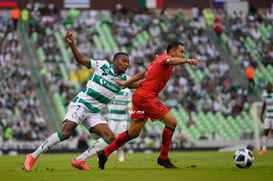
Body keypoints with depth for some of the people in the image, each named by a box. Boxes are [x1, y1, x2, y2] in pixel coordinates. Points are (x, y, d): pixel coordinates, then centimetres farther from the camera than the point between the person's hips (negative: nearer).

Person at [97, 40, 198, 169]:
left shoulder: (158, 60, 20)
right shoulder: (164, 57, -10)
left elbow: (143, 73, 28)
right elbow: (169, 61, -35)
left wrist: (126, 83, 35)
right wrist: (187, 61, -51)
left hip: (140, 96, 10)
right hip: (146, 96, -10)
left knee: (133, 133, 15)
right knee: (171, 122, -12)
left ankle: (104, 153, 22)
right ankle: (163, 158, -4)